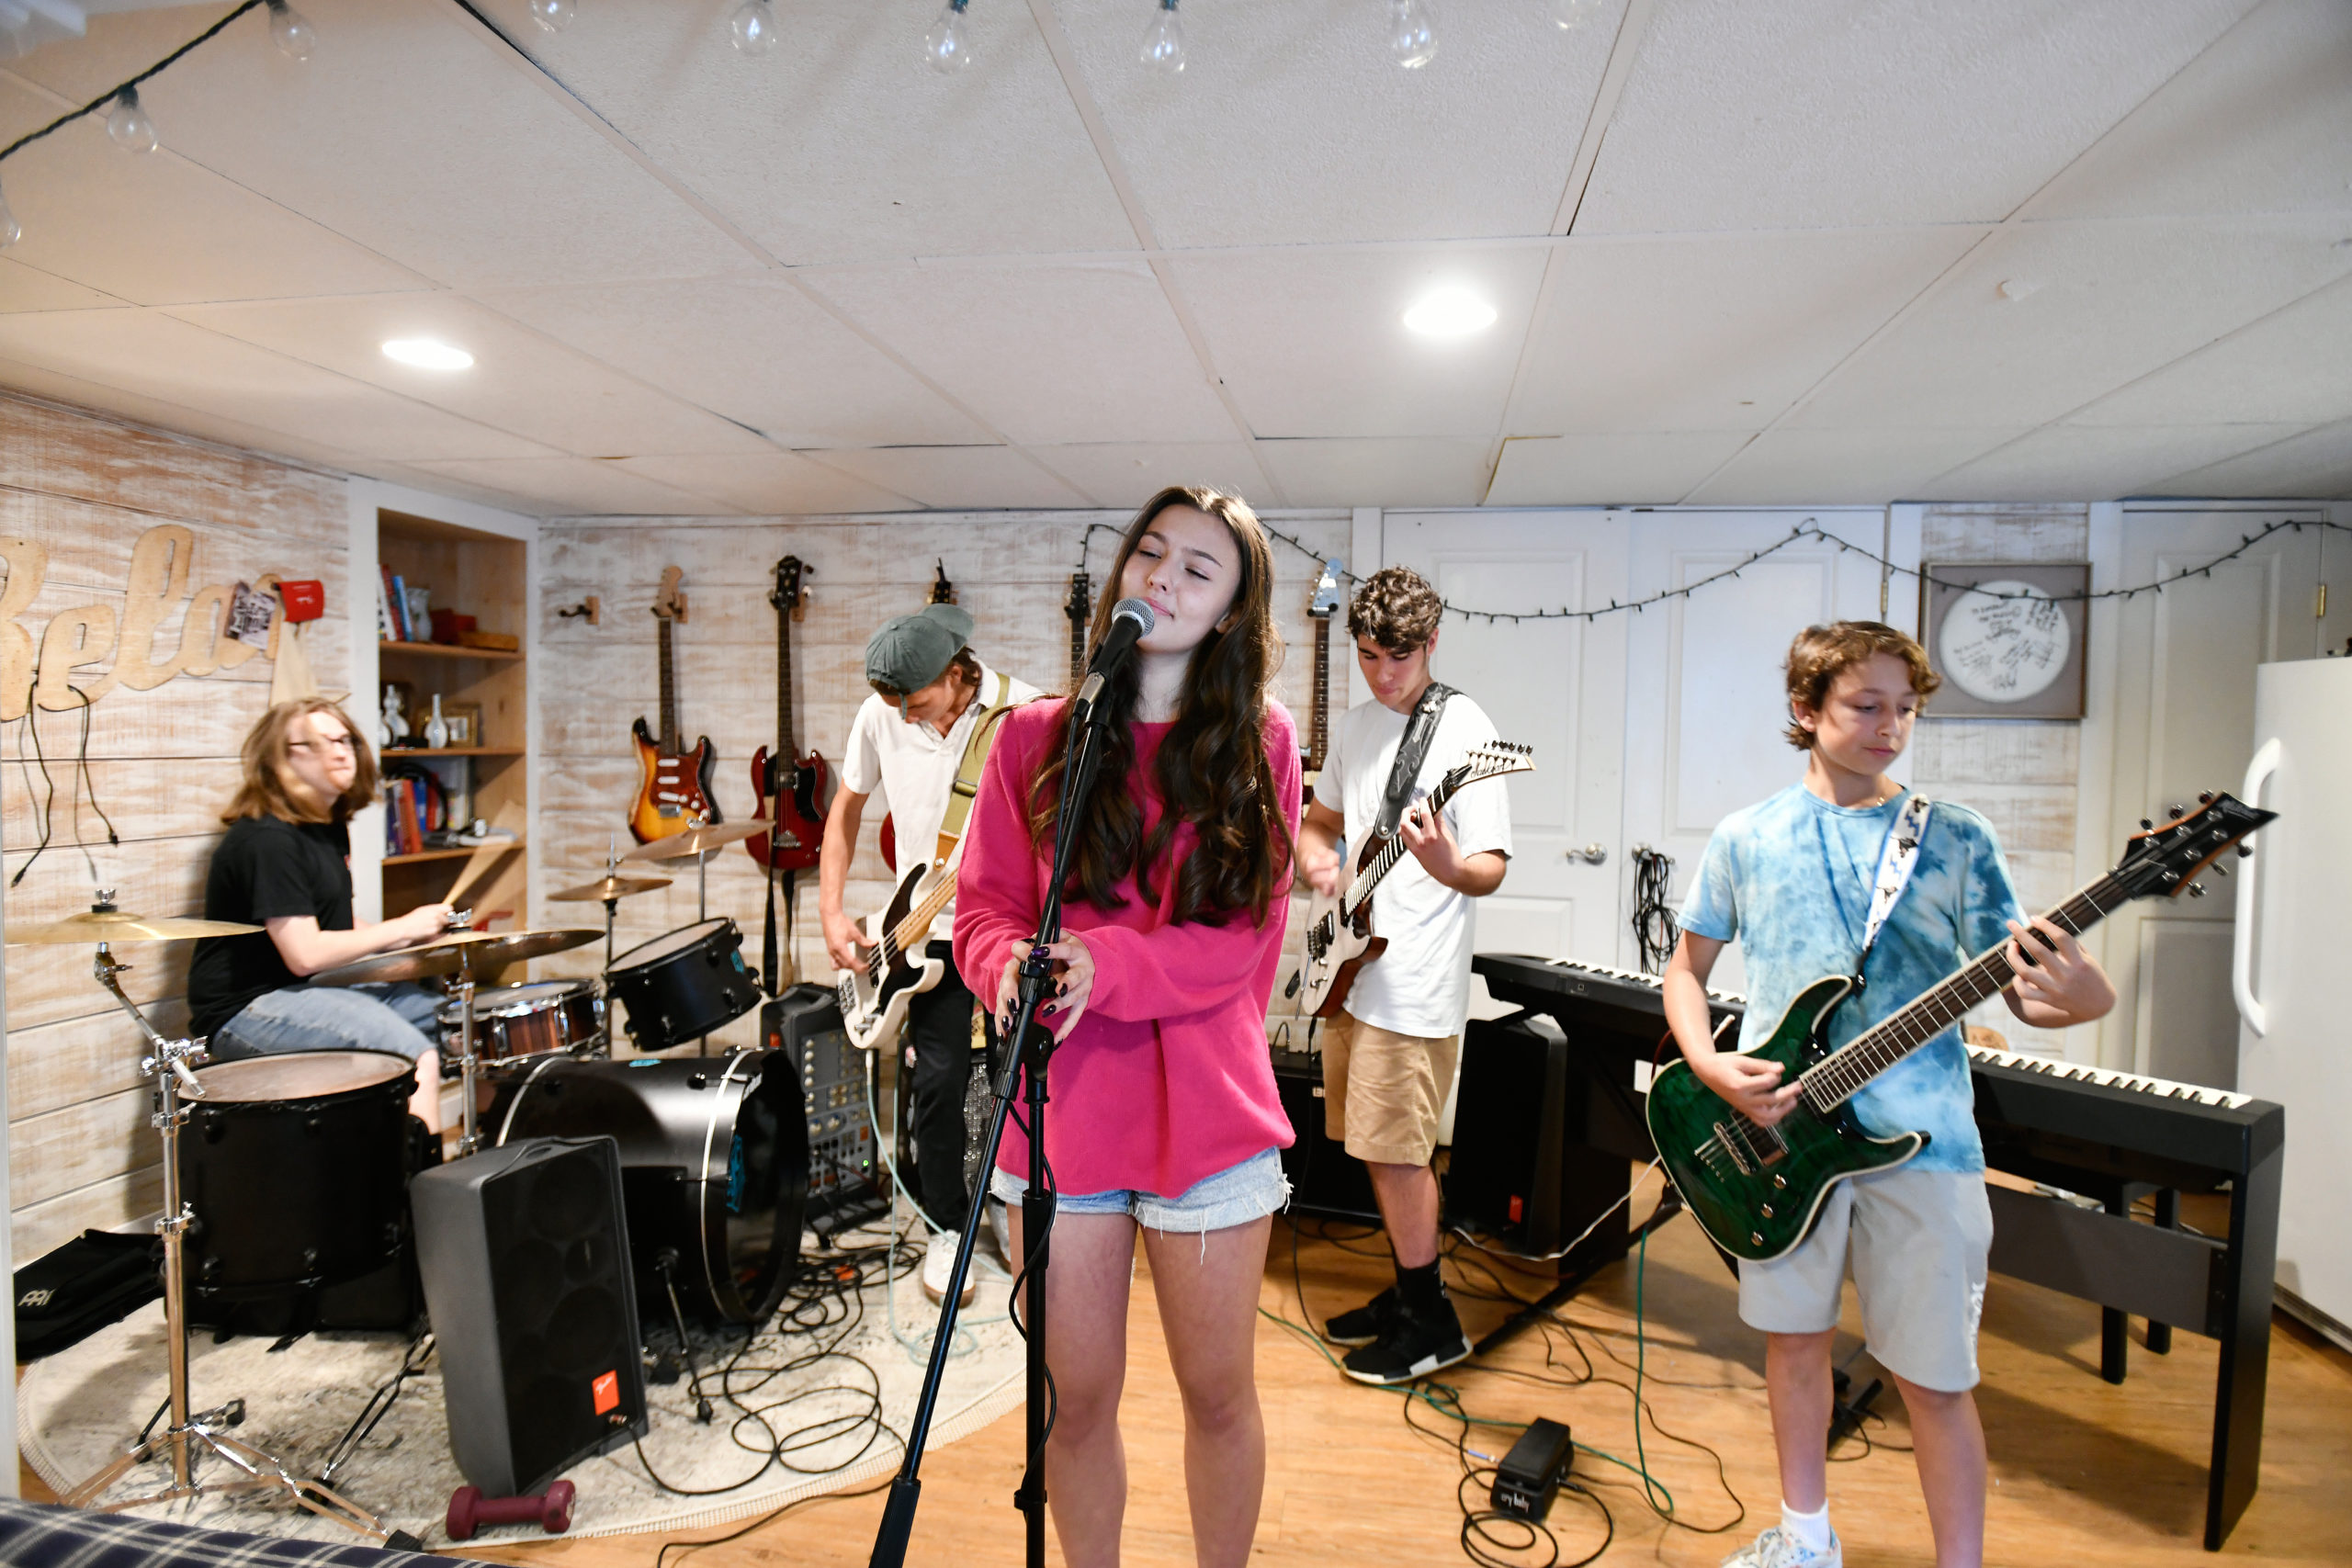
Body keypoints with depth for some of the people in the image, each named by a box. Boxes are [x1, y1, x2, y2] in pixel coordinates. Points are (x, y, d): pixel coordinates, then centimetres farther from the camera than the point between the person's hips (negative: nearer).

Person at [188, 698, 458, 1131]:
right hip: (245, 1010, -10)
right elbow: (304, 954, -23)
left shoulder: (331, 826, 12)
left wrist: (405, 940, 2)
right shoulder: (267, 839, -19)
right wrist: (401, 927, -15)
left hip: (315, 990, 10)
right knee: (415, 1055, -27)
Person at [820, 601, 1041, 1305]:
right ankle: (947, 1227, 20)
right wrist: (831, 911, 3)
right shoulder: (878, 717, -3)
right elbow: (847, 807, 11)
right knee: (940, 1077, -2)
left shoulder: (1023, 712, -14)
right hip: (932, 926, 2)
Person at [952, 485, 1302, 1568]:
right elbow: (985, 906, 4)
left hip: (1206, 1110, -1)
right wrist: (1009, 966, -19)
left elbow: (1247, 934, -6)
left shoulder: (1259, 742, 0)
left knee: (1218, 1392, 15)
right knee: (1077, 1398, 15)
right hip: (1060, 1109, 1)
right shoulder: (1038, 736, 4)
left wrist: (1107, 965, -20)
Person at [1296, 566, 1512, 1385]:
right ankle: (1410, 1288, 34)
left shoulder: (1465, 732, -13)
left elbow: (1492, 872, -16)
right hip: (1354, 969, 8)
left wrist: (1447, 866, -38)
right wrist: (1317, 858, -1)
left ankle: (1431, 1323, 17)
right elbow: (1320, 819, 22)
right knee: (1374, 1145, 16)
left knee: (1394, 1149, -2)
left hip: (1415, 984, -8)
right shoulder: (1355, 726, 10)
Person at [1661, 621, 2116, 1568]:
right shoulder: (1746, 838, 2)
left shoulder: (1956, 839, 0)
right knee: (1794, 1338, 16)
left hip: (1919, 1138, -1)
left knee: (1935, 1377, 5)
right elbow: (1686, 970, 9)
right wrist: (1711, 1068, -8)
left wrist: (2083, 998, -24)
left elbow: (2022, 989, -1)